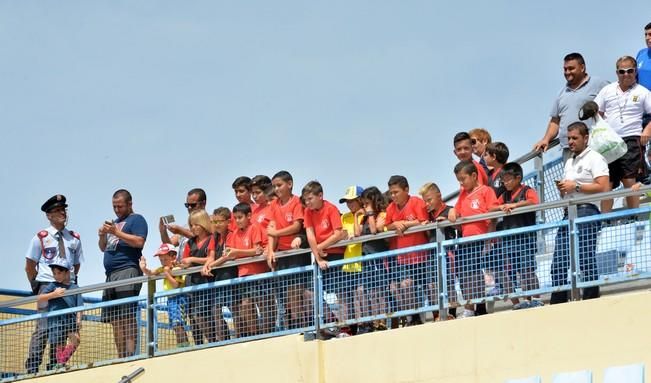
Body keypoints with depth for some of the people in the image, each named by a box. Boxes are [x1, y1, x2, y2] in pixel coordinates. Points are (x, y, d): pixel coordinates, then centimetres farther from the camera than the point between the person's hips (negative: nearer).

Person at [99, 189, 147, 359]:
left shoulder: (136, 220, 2)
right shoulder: (115, 222, 26)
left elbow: (139, 242, -13)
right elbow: (103, 248, 29)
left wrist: (116, 232, -13)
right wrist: (103, 235, 8)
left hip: (127, 271, -9)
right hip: (111, 275, 9)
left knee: (127, 318, -15)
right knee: (115, 321, 5)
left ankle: (130, 356, -19)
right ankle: (121, 358, 6)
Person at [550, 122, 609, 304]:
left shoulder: (594, 158, 0)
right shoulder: (569, 162, 25)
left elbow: (602, 187, -13)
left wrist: (576, 186, -12)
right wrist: (562, 189, 7)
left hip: (586, 212, -8)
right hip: (569, 214, 8)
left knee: (586, 260, -10)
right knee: (558, 262, 1)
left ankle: (591, 300, -6)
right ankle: (557, 304, 2)